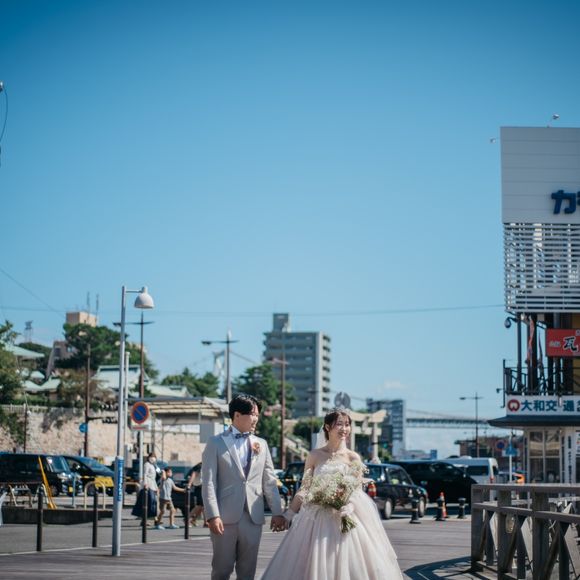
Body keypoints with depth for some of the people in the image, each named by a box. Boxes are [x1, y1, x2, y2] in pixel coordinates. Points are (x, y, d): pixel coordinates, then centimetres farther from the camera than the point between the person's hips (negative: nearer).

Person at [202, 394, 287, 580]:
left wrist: (277, 512, 6)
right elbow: (209, 482, -5)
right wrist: (213, 515, -14)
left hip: (253, 517, 4)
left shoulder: (261, 444, 13)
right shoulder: (216, 443, 1)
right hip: (225, 516, -4)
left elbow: (270, 481, 13)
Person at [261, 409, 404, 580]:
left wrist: (348, 508, -20)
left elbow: (358, 491, -1)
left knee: (345, 565, -3)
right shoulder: (315, 456, 3)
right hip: (317, 520, 1)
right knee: (316, 565, 0)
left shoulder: (353, 458, 2)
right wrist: (289, 515, 5)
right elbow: (304, 489, 7)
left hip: (345, 520, -1)